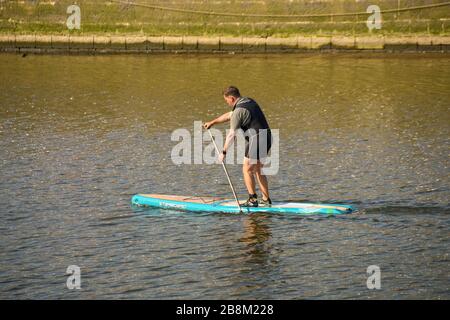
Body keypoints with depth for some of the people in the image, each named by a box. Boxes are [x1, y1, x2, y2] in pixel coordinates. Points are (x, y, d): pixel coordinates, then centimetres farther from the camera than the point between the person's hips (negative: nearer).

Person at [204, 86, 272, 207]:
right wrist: (212, 123, 32)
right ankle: (266, 200, 18)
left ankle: (252, 200, 0)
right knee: (258, 170, 17)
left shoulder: (239, 111, -15)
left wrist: (224, 152, -8)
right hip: (266, 138, 9)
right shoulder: (249, 102, 15)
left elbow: (231, 135, -14)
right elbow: (229, 116, 28)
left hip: (256, 140, -9)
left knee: (247, 170, 0)